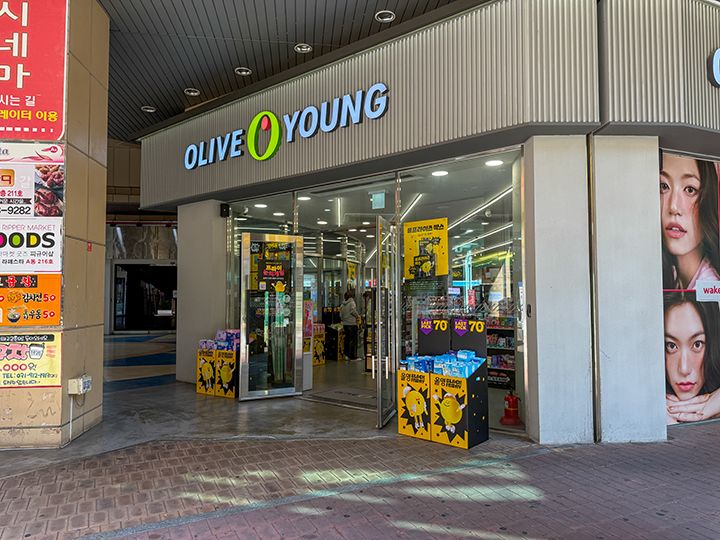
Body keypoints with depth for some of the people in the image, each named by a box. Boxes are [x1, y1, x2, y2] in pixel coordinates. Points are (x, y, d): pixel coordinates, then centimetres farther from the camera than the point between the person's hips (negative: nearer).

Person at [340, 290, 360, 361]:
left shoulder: (342, 304, 9)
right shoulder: (352, 302, -10)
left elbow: (341, 314, 11)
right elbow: (353, 311, -19)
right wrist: (358, 316, -4)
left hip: (345, 324, 7)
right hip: (352, 323, -7)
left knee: (347, 339, 15)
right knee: (353, 340, -1)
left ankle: (347, 354, 18)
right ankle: (353, 356, 0)